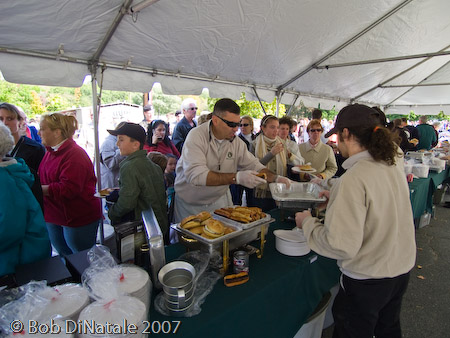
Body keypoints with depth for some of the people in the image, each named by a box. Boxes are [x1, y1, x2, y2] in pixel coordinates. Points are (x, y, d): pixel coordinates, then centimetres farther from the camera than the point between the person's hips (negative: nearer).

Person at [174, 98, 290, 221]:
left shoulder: (236, 141, -3)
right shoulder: (196, 136, -21)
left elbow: (253, 165, 5)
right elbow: (195, 175, -32)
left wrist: (275, 178, -14)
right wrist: (237, 178, -37)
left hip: (220, 199, 4)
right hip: (190, 202, -4)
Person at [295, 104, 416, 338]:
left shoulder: (353, 178, -28)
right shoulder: (393, 169, -2)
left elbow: (342, 246, -30)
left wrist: (308, 222, -15)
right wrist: (337, 198, 18)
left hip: (367, 280, -7)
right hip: (401, 270, 8)